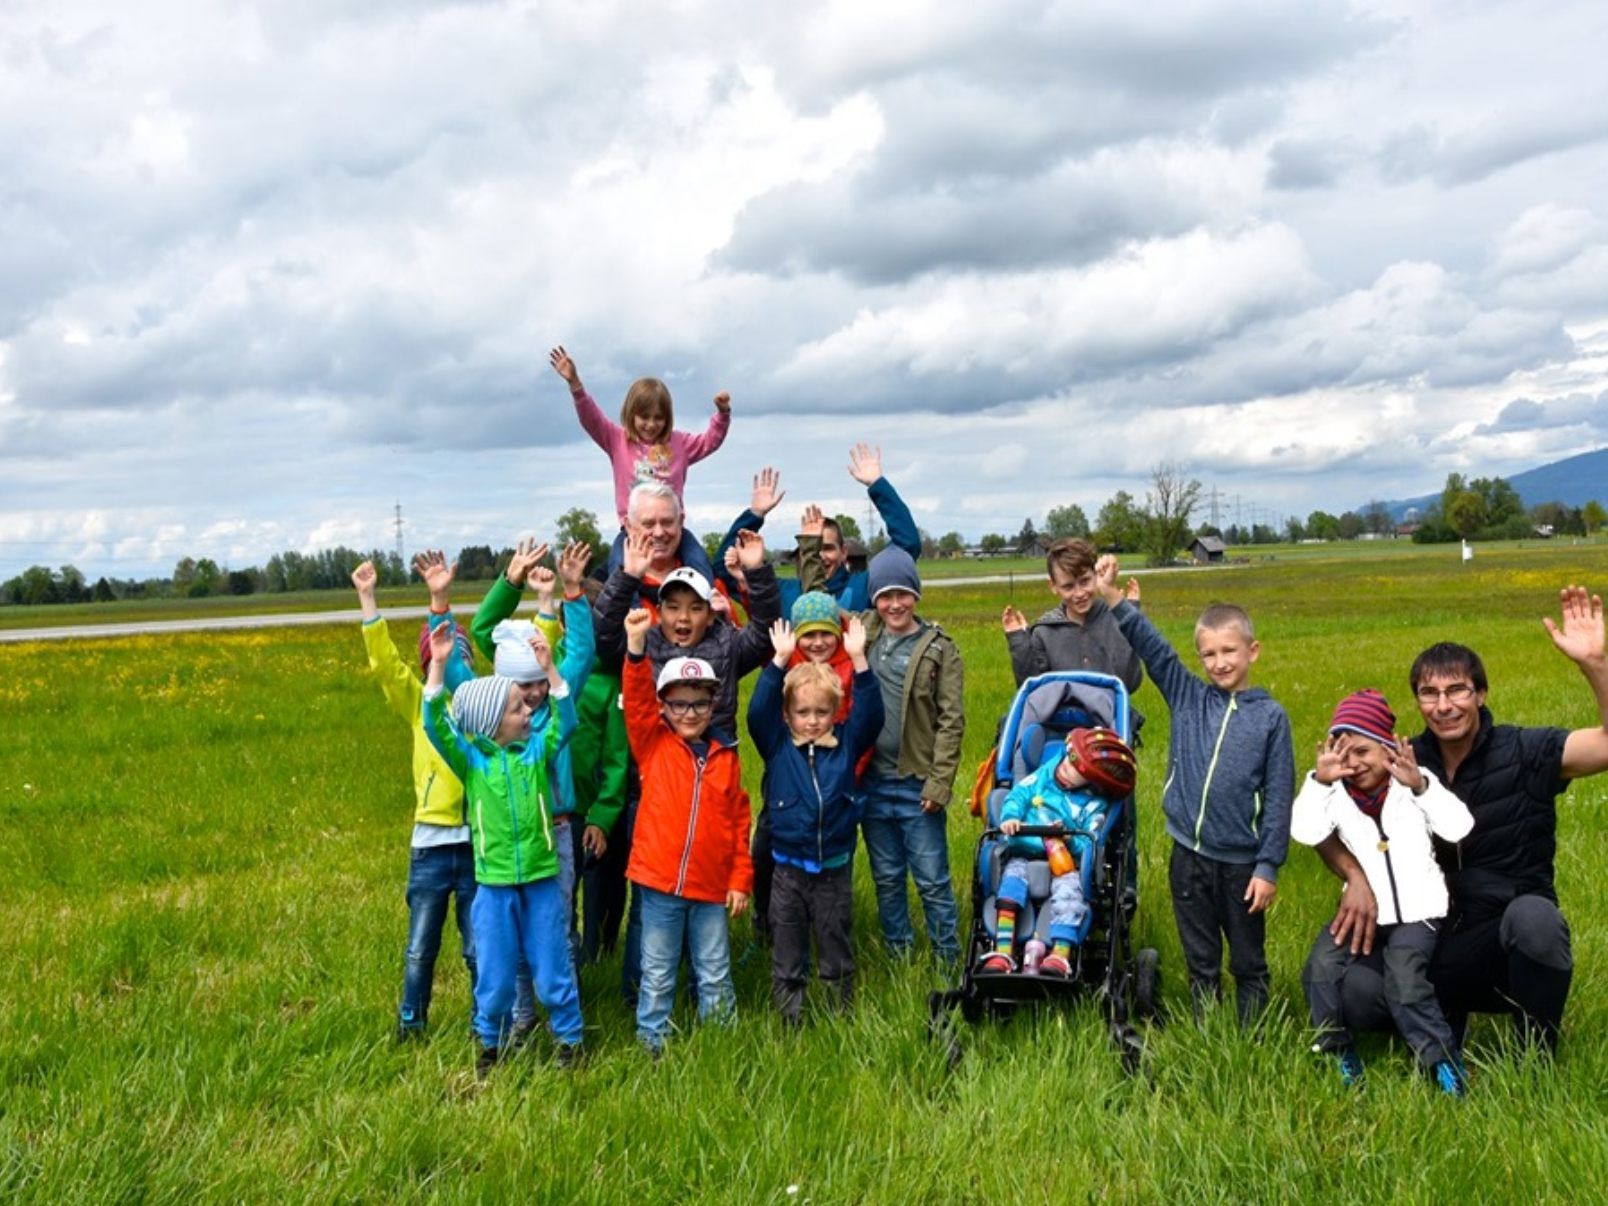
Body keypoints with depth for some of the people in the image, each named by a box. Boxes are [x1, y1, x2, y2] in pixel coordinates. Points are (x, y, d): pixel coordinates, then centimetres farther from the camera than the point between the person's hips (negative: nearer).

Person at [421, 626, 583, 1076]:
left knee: (552, 968, 10)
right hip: (494, 884, 0)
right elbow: (435, 724, -15)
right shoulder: (470, 759, -5)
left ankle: (569, 1037, 26)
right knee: (494, 971, 10)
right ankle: (491, 1041, 30)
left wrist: (549, 667, -18)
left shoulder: (537, 749, 0)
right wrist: (438, 665, -24)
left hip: (541, 880, 1)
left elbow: (566, 719, -9)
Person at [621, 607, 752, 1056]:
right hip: (659, 881, -2)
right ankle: (651, 1044, 23)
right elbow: (636, 700, -16)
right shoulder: (653, 745, 0)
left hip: (712, 885, 2)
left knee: (715, 976, 13)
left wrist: (741, 878, 4)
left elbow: (739, 820, 7)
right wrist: (636, 647, -30)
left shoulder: (726, 755, 4)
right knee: (657, 975, 10)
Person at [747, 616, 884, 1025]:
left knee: (836, 952, 13)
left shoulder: (846, 744, 2)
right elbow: (759, 711, -15)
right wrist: (779, 660, -22)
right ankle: (789, 1019, 18)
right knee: (787, 956, 8)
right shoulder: (778, 746, -2)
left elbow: (871, 714, -9)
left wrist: (858, 660, -19)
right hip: (789, 869, -1)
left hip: (835, 868, 1)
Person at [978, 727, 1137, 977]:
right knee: (1013, 875, -27)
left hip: (1066, 861, -2)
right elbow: (1018, 795, 8)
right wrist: (1010, 817, -13)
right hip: (1024, 853, 2)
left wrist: (1069, 840, -27)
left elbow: (1089, 845, -6)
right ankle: (1003, 951, -36)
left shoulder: (1094, 806, 2)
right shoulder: (1044, 775, 12)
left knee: (1068, 890, -32)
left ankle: (1061, 954, -43)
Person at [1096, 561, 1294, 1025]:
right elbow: (1151, 646, 0)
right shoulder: (1188, 699, 3)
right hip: (1189, 858, 3)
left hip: (1241, 862, -2)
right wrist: (1112, 596, -11)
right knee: (1201, 963, 14)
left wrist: (1268, 866, -8)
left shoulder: (1271, 717, -4)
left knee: (1248, 964, 11)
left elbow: (1279, 797, -4)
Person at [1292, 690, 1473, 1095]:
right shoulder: (1336, 793, -1)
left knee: (1404, 978, -23)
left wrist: (1420, 785, -31)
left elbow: (1458, 829, -18)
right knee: (1321, 968, -17)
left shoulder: (1414, 782, -3)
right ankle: (1339, 1056, 2)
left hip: (1417, 910, -2)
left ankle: (1444, 1061, -5)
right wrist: (1319, 781, -27)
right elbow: (1304, 832, -18)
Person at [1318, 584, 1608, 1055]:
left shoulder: (1525, 753, -8)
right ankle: (1443, 1015, 8)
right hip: (1440, 946, 2)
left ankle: (1537, 1060, -13)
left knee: (1532, 914, -39)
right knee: (1359, 991, -28)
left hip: (1516, 944, -2)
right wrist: (1355, 874, -17)